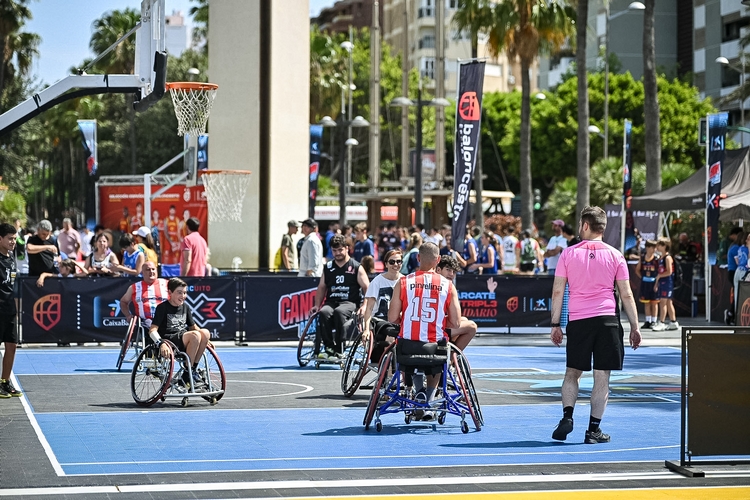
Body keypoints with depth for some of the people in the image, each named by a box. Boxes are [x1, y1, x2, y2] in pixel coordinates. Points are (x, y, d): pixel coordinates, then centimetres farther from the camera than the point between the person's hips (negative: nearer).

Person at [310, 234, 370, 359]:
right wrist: (317, 305, 6)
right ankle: (329, 348, -26)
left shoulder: (356, 267, 4)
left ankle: (339, 351, -33)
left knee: (339, 312, -38)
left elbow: (367, 288, 0)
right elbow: (322, 287, 20)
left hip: (350, 303, -3)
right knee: (323, 313, -32)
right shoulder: (328, 267, 15)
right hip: (331, 301, 3)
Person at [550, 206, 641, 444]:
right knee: (601, 376, 3)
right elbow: (626, 295, 3)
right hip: (607, 319, 0)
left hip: (578, 320, 0)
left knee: (572, 372, 13)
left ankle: (567, 416, -4)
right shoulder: (614, 255, 4)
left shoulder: (568, 254, 3)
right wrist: (634, 327, 8)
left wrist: (555, 324, 7)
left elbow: (557, 291, 2)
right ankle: (593, 429, 3)